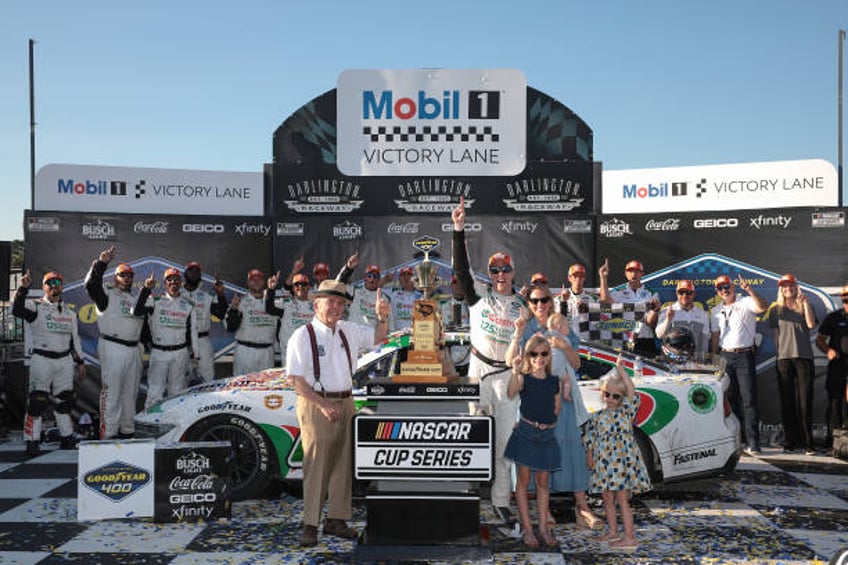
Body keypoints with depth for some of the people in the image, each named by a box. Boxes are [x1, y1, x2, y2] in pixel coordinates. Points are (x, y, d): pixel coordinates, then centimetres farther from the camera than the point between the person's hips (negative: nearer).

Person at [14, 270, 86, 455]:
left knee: (66, 400, 10)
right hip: (42, 359, -5)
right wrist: (22, 288, -37)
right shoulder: (35, 307, -2)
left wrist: (80, 362, 16)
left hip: (65, 360, 5)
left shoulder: (69, 313, 15)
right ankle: (32, 442, 0)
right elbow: (17, 310, -25)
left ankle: (67, 439, 19)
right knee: (37, 401, -6)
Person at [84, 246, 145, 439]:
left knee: (130, 393, 13)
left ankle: (128, 430, 22)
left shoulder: (136, 299, 23)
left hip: (134, 349, 7)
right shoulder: (107, 293, 2)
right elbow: (91, 284, -18)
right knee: (111, 393, -7)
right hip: (112, 349, -7)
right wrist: (101, 263, -29)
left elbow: (144, 324, 26)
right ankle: (108, 434, -5)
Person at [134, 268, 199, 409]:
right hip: (158, 351, -2)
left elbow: (192, 331, 12)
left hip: (180, 352, 2)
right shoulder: (156, 301, 2)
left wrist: (193, 355, 9)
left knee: (176, 391, 8)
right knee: (154, 392, -6)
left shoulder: (188, 305, 10)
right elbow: (137, 311, -16)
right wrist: (146, 289, -25)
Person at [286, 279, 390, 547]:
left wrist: (383, 317, 2)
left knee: (344, 464, 10)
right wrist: (323, 405, -18)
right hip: (316, 405, -6)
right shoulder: (303, 336, -9)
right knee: (316, 466, -4)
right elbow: (296, 379, -13)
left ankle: (336, 520, 21)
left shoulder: (348, 330, 9)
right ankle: (310, 524, 7)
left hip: (345, 403, 6)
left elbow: (377, 336, 23)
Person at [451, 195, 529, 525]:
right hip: (478, 369, -1)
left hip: (507, 374, 2)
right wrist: (459, 230, -21)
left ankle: (501, 501, 10)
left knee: (504, 440, 4)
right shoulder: (479, 294, 1)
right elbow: (461, 267, -11)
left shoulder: (522, 306, 7)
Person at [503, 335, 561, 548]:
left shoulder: (554, 381, 6)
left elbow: (556, 408, 15)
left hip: (547, 434, 4)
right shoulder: (523, 379, -6)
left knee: (543, 482, 11)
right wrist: (515, 371, -39)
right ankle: (527, 529, 12)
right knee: (523, 481, 4)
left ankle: (544, 528, 20)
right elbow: (511, 393, -28)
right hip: (526, 433, -3)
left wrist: (548, 421, 1)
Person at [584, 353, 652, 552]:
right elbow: (591, 437, 15)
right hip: (603, 463, 6)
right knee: (607, 498, 13)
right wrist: (589, 454, 5)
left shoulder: (625, 411, -4)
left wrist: (620, 369, -19)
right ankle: (613, 531, 28)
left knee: (622, 498, -4)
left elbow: (632, 391, -18)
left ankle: (629, 537, 2)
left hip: (622, 462, -6)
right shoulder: (597, 416, 10)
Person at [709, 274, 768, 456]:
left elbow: (762, 307, -17)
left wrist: (749, 290, -27)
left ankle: (753, 443, -8)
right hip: (725, 357, 4)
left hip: (744, 355, -4)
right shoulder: (716, 311, 18)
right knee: (729, 400, 6)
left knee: (749, 399, -7)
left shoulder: (746, 303, 4)